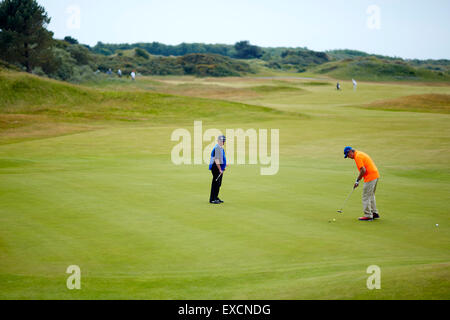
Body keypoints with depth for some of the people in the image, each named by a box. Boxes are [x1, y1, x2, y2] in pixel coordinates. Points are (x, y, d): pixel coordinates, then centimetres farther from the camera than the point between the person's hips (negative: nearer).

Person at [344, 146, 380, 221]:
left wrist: (357, 181, -10)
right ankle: (374, 213, 26)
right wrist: (358, 180, 15)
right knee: (371, 195, 21)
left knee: (366, 197, -3)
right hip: (375, 175, 10)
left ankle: (368, 216, 0)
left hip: (370, 177, -10)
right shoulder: (360, 153, 17)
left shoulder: (357, 157, -14)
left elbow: (363, 170, -21)